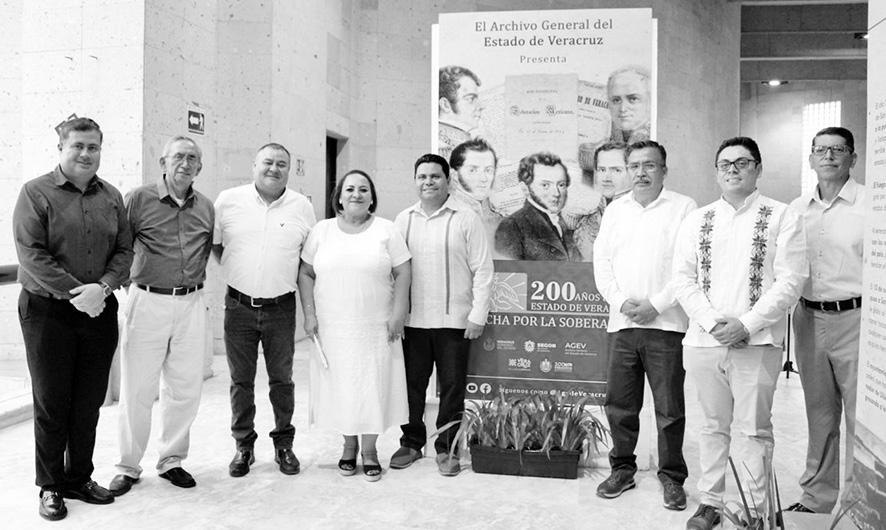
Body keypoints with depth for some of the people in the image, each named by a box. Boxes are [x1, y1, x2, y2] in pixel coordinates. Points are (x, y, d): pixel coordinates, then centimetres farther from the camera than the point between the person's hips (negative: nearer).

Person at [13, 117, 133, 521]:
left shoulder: (111, 196, 9)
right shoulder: (36, 193, -4)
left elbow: (124, 249, 5)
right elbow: (32, 255, -12)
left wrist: (103, 287, -12)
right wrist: (75, 293, -18)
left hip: (100, 312, 4)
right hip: (48, 313, -4)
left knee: (89, 403, 11)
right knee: (51, 404, 5)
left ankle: (79, 478, 26)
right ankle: (50, 487, 19)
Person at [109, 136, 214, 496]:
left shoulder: (206, 207, 9)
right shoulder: (139, 199, -2)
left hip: (191, 304, 3)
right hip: (149, 301, -3)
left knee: (185, 388, 9)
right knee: (137, 389, 3)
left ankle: (171, 460, 25)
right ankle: (128, 467, 19)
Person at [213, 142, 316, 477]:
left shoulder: (302, 207, 1)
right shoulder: (228, 200, -1)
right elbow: (213, 244, 12)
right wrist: (238, 271, 7)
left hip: (281, 308, 0)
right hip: (239, 306, 0)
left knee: (282, 379, 9)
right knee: (241, 380, 9)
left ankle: (283, 444, 23)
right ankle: (244, 446, 23)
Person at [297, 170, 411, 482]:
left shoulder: (386, 231, 1)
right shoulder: (322, 231, 5)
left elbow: (402, 274, 0)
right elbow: (306, 274, 6)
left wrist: (398, 313, -8)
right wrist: (309, 314, -2)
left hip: (375, 327, -1)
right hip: (332, 327, 1)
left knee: (373, 385, 2)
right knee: (340, 385, 7)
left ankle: (369, 450, 17)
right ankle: (349, 444, 25)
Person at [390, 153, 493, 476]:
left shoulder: (466, 219, -1)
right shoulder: (403, 220, 9)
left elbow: (482, 270, -3)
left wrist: (477, 316, -8)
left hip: (454, 320, -3)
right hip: (411, 319, 3)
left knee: (452, 387, 5)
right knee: (411, 385, 10)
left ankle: (446, 449, 19)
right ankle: (411, 443, 26)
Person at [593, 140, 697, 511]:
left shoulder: (684, 208, 0)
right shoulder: (615, 210, 14)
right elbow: (601, 261, 10)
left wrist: (656, 305, -13)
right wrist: (621, 302, -5)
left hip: (665, 324, -4)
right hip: (622, 322, 4)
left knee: (670, 407, 3)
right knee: (619, 403, 9)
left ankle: (672, 477, 19)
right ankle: (622, 469, 25)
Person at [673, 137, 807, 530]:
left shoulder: (782, 218, 2)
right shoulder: (696, 221, 11)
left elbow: (790, 281, -5)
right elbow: (683, 278, 6)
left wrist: (746, 324, -13)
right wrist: (711, 322, -8)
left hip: (756, 344, -3)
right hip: (703, 341, 3)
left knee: (753, 429, 3)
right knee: (713, 425, 12)